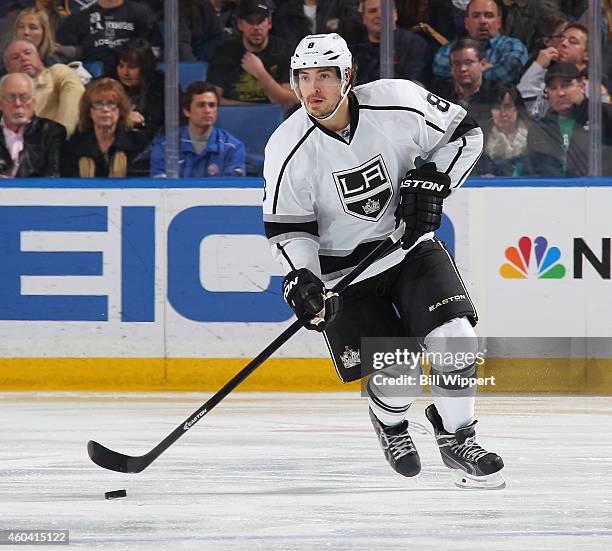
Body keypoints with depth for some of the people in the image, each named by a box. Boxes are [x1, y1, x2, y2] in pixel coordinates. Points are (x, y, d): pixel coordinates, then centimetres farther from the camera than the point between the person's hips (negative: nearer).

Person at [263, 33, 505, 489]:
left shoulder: (401, 105, -17)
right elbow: (287, 227, -9)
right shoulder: (289, 151, -17)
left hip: (411, 243, 1)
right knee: (393, 371, -8)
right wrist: (301, 278, -23)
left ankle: (455, 436, 6)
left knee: (453, 337, -17)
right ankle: (390, 424, 29)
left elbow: (465, 134, -3)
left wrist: (430, 181, -14)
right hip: (344, 267, -1)